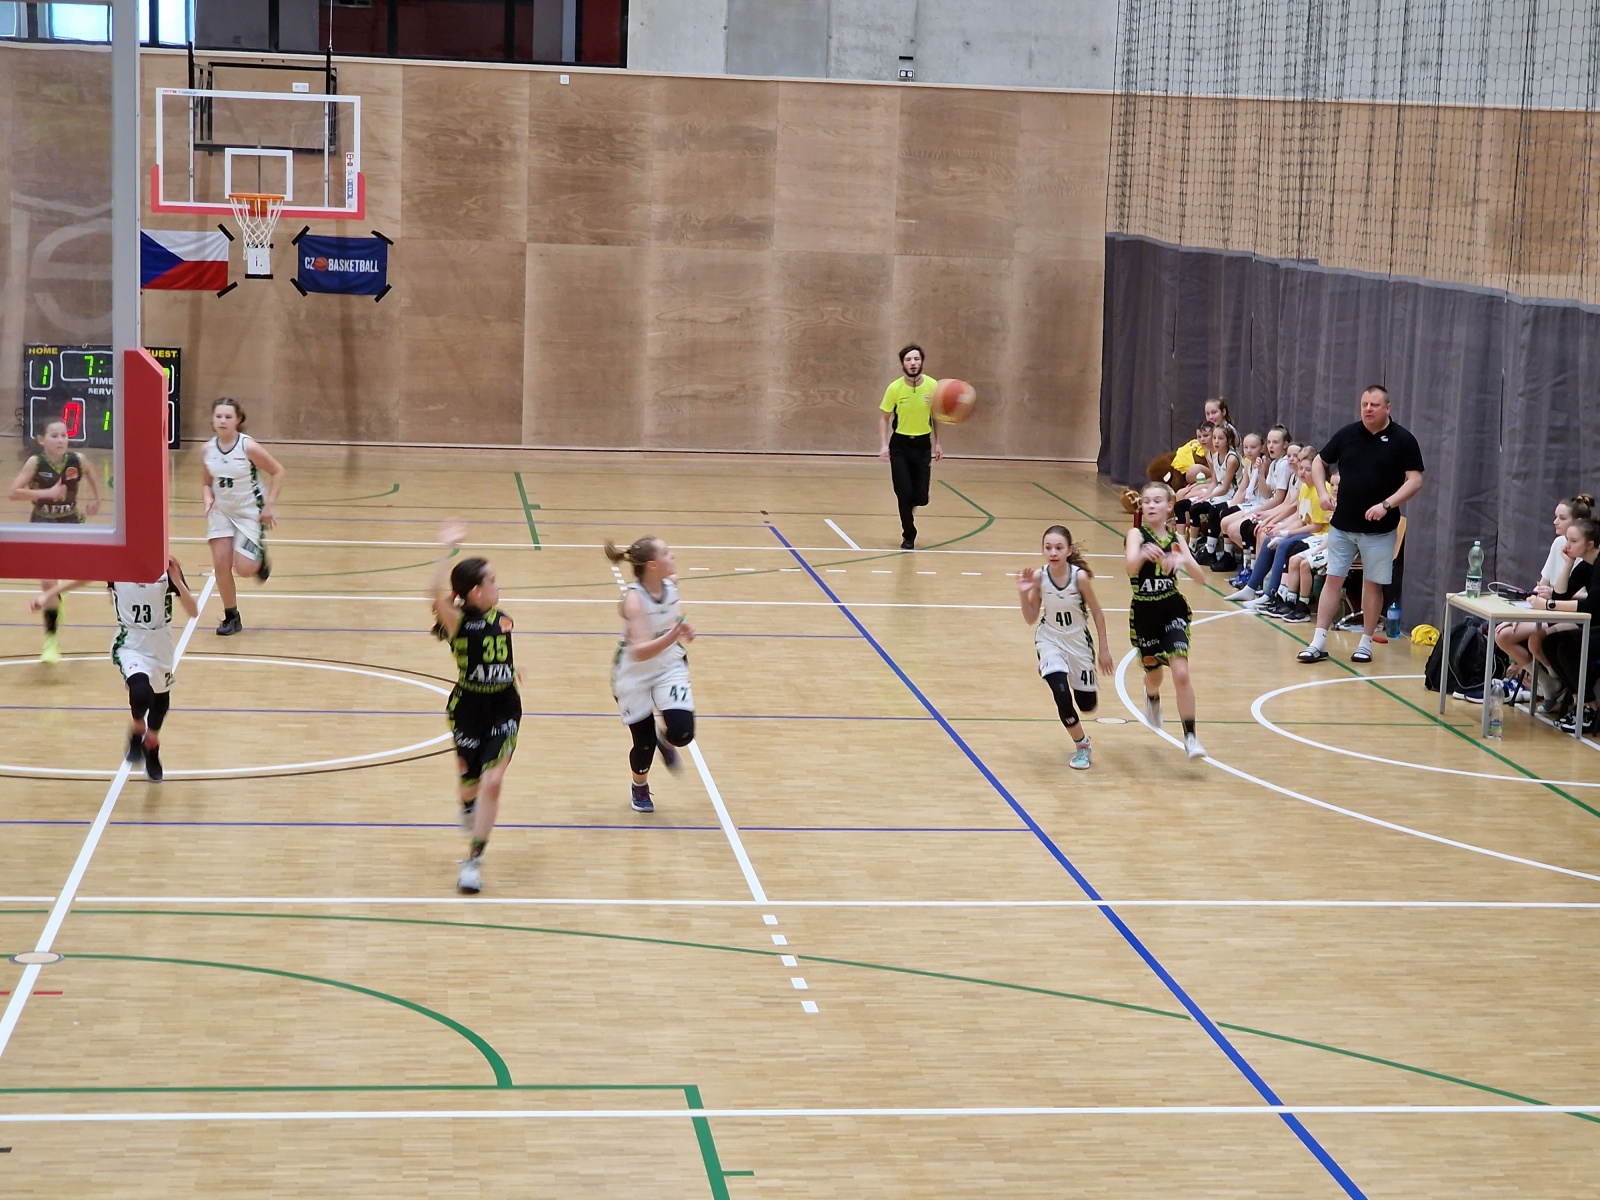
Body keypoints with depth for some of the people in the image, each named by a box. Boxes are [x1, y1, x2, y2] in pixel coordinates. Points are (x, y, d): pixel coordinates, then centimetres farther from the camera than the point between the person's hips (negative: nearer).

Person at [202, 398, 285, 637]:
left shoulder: (249, 447, -20)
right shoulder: (208, 450, -6)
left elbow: (277, 472, -10)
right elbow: (208, 483, 9)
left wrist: (269, 505, -13)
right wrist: (208, 499, -12)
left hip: (250, 513, -4)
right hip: (221, 512, 4)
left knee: (244, 568, -12)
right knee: (221, 564, -4)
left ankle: (260, 556, 25)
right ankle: (231, 617, 12)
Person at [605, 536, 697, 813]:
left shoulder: (670, 584, -10)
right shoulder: (633, 598, -28)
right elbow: (639, 651, -36)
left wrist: (682, 632, 1)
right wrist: (673, 636, -49)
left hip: (669, 668, 4)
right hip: (633, 676, -4)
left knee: (682, 732, -16)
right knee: (644, 744, 4)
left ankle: (664, 739, 22)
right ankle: (640, 788, 37)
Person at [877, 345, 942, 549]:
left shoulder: (933, 386, -9)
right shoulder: (895, 388, -13)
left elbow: (936, 415, 6)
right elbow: (884, 417, -2)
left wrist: (937, 444, 7)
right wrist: (884, 445, -11)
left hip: (923, 444, 1)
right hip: (900, 444, -1)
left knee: (920, 497, 0)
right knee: (904, 493, -5)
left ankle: (909, 509, 37)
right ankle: (908, 536, 15)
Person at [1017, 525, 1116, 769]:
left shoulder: (1080, 576, -21)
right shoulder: (1038, 576, -16)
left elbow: (1097, 613, -7)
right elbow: (1031, 619, -6)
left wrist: (1104, 649, -3)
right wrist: (1023, 593, -22)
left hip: (1078, 642, 0)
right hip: (1050, 640, 0)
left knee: (1087, 705, 8)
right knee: (1061, 694, -21)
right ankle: (1081, 745, 3)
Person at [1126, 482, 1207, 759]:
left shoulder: (1175, 539, 0)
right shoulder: (1137, 534, -9)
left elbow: (1201, 578, -6)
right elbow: (1131, 567, -30)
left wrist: (1185, 560, -27)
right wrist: (1143, 554, -53)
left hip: (1173, 610, 1)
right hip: (1144, 613, -1)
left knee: (1181, 673, -16)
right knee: (1154, 674, 15)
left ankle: (1190, 736, -10)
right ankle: (1152, 698, 53)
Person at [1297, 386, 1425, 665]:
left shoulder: (1402, 440, -7)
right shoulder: (1347, 434, 3)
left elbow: (1415, 480, -9)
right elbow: (1319, 462, 14)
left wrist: (1387, 505, -20)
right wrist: (1322, 492, -3)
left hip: (1379, 529, -3)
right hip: (1342, 524, 3)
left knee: (1373, 585, 5)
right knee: (1333, 580, 2)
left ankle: (1365, 643, 16)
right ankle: (1318, 643, 3)